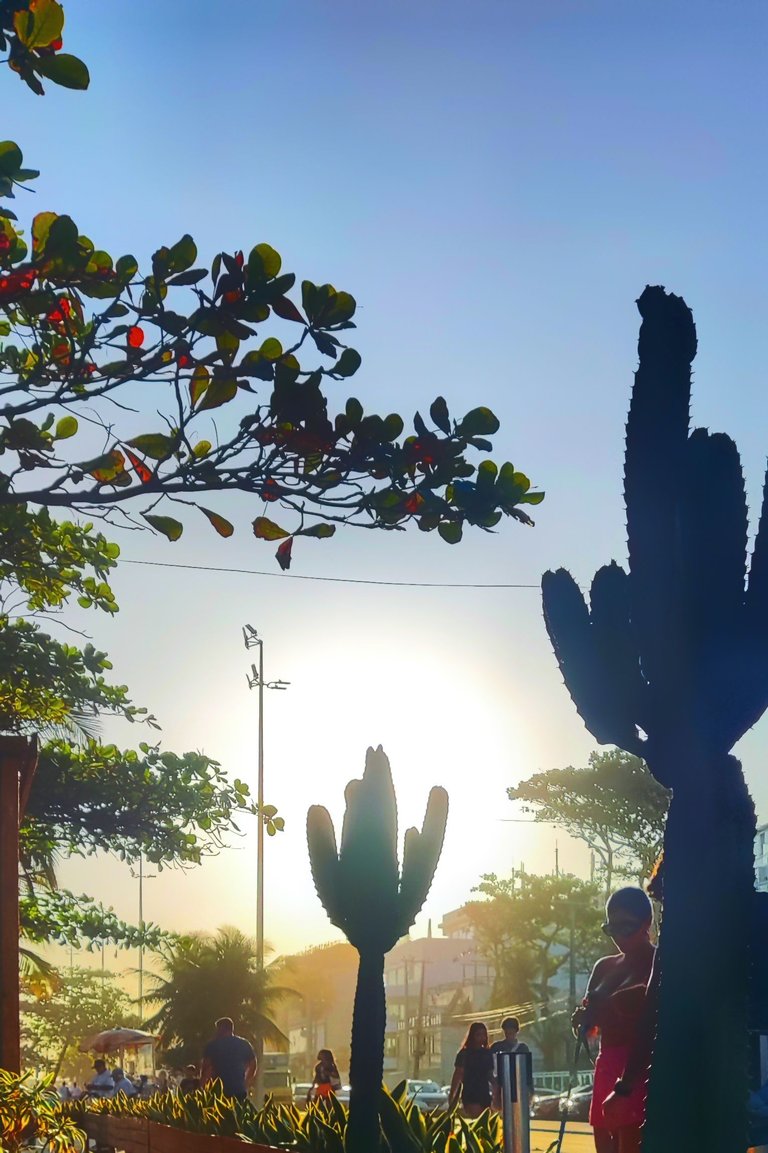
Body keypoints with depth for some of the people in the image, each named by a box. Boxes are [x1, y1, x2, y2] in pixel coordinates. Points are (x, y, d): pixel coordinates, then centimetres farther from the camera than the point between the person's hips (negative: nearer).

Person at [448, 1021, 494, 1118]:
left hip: (485, 1095, 5)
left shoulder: (487, 1053, 12)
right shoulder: (464, 1054, -1)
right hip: (470, 1095, -5)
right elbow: (457, 1075, -3)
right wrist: (452, 1096, -9)